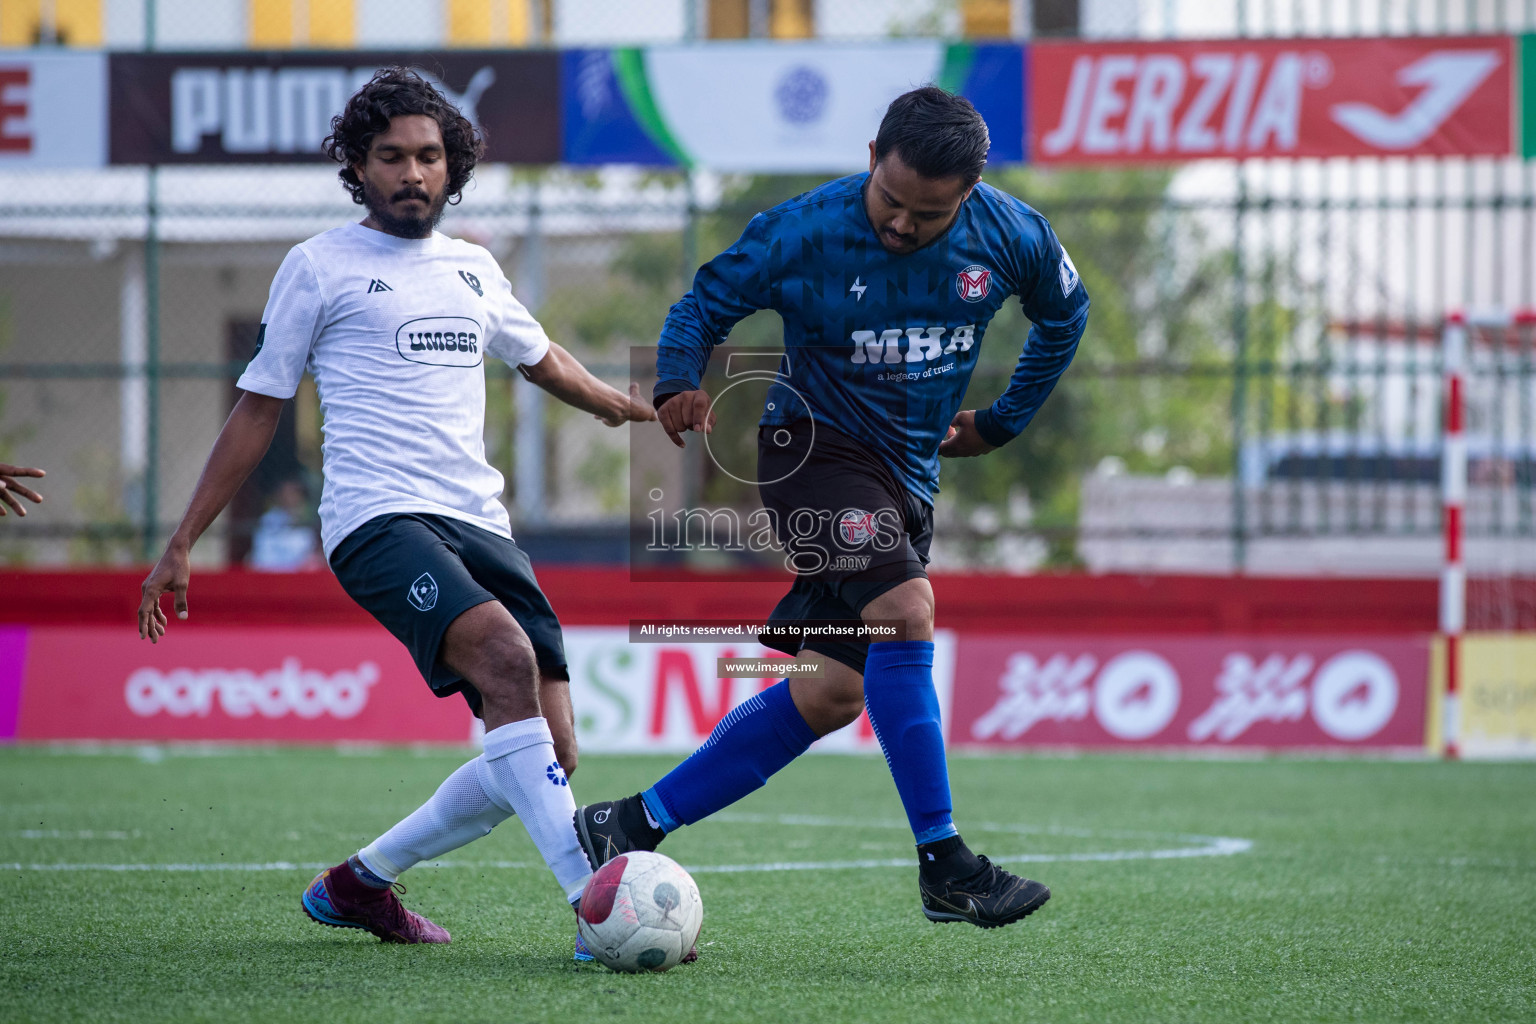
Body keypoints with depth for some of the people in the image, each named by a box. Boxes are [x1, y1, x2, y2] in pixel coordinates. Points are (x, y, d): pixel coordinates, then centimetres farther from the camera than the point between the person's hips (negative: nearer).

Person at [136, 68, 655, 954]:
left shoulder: (474, 270, 19)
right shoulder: (320, 266, 5)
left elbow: (542, 359, 39)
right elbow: (259, 408, 9)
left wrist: (630, 405, 32)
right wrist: (182, 543, 7)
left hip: (481, 525, 7)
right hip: (380, 518, -7)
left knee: (550, 755, -3)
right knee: (506, 656, -32)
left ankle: (359, 882, 16)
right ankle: (597, 903, -38)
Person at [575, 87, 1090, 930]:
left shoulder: (1009, 236, -5)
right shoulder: (803, 232, -15)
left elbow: (1063, 313, 16)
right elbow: (707, 302, -2)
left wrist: (1001, 422, 16)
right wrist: (678, 386, -21)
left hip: (908, 475, 6)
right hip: (815, 449, -6)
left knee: (832, 694, 2)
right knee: (905, 610, -28)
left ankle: (631, 826, 10)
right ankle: (944, 867, -24)